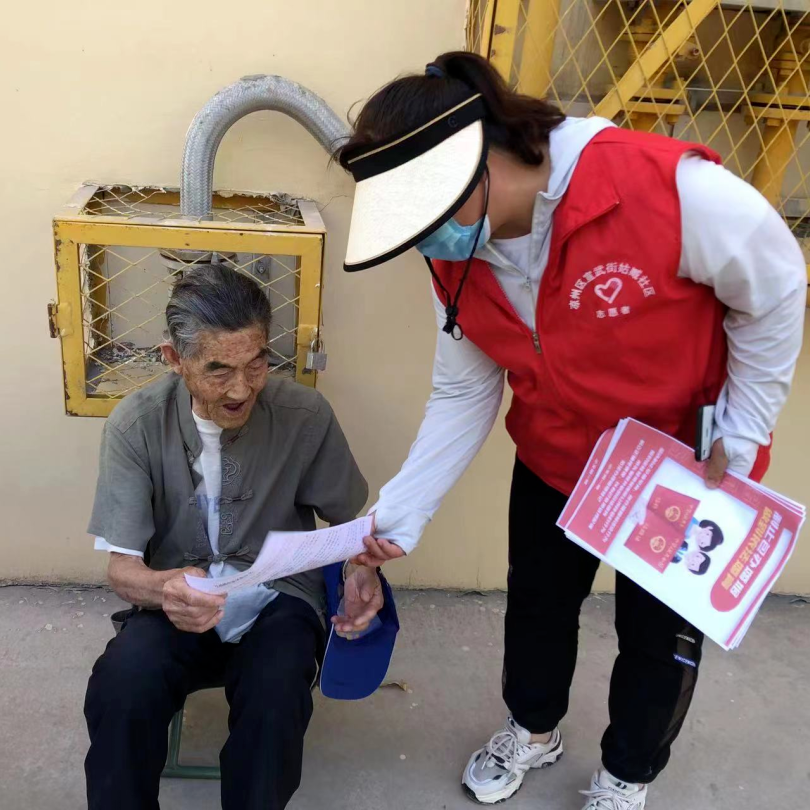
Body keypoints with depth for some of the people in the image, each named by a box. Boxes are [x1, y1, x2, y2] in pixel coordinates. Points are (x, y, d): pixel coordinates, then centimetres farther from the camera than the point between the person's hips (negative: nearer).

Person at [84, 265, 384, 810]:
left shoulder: (306, 415, -10)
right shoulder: (135, 425, -10)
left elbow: (349, 518, 5)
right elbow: (122, 566, -10)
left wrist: (363, 572, -18)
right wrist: (163, 587, -35)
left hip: (278, 601, 0)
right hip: (175, 603, 1)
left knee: (275, 698, -31)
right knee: (121, 689, -30)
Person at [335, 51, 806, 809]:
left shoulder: (668, 189, -35)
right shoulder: (457, 258, -16)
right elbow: (462, 394, -7)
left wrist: (742, 430, -13)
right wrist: (400, 511, -13)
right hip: (554, 458, 4)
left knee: (661, 629, 14)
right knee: (536, 601, 20)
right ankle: (533, 729, 52)